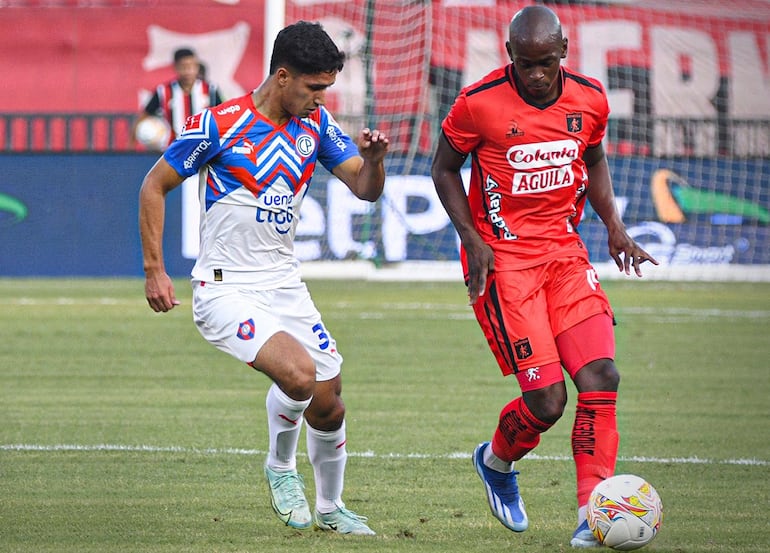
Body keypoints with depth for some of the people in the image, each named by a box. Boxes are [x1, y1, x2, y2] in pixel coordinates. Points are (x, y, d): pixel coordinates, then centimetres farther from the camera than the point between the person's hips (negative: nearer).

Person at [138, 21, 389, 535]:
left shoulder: (316, 124, 2)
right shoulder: (219, 125, -15)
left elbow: (365, 188, 2)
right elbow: (154, 186, -5)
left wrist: (374, 158, -21)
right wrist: (155, 270, -8)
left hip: (285, 286, 6)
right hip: (226, 291, -6)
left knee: (329, 401, 8)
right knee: (299, 372, -28)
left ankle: (331, 508, 33)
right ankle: (280, 467, 1)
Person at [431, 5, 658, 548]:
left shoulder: (589, 100, 1)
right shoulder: (479, 103, -12)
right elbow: (445, 168, 1)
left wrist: (615, 227, 7)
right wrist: (472, 239, -9)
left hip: (565, 252, 5)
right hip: (502, 258, -5)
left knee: (601, 376, -11)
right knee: (547, 398, -11)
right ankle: (496, 462, 23)